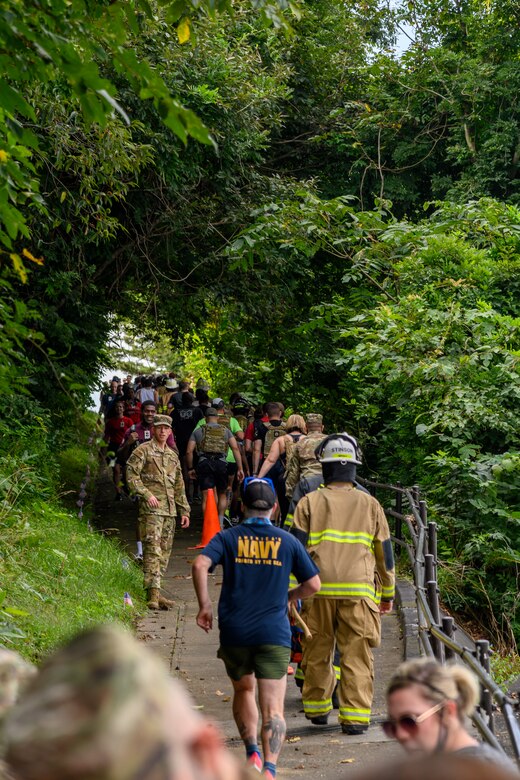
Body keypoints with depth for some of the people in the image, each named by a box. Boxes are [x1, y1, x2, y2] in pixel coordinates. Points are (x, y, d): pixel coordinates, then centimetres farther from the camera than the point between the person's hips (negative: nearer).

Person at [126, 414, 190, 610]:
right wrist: (147, 494, -18)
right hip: (151, 508, -7)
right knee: (153, 550, -14)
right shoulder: (143, 451, -1)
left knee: (164, 552, 7)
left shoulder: (173, 456, 20)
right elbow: (131, 475, -10)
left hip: (170, 510, 7)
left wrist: (184, 511, 21)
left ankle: (155, 593, 11)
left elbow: (179, 486, 25)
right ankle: (153, 594, -19)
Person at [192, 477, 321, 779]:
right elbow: (313, 584, 7)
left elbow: (200, 565, -13)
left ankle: (252, 753, 14)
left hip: (234, 632, 1)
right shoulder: (288, 542, 5)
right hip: (274, 633, -1)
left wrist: (204, 604, -3)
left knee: (243, 690, 25)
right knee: (273, 708, -4)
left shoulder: (228, 538, 4)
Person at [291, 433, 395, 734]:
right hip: (359, 590, 0)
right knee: (357, 655, 3)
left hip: (318, 590, 1)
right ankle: (355, 716, 0)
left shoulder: (310, 502, 4)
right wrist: (388, 593, 21)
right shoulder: (370, 504, 7)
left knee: (317, 652, 14)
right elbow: (385, 552, 12)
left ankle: (317, 708, 26)